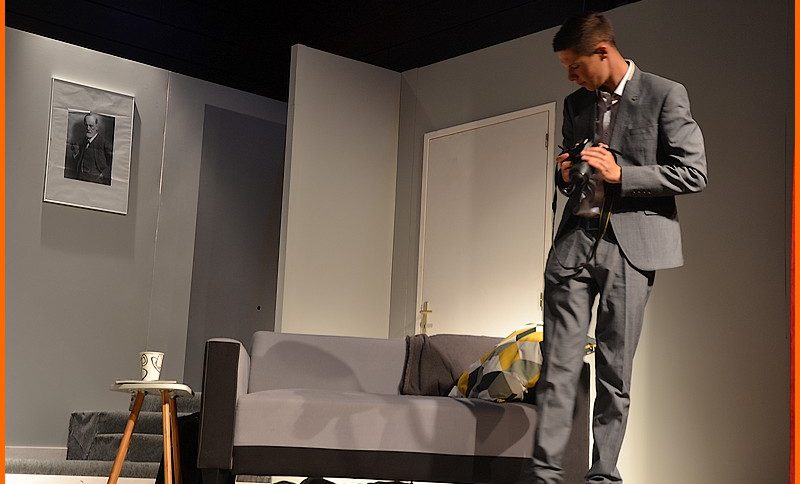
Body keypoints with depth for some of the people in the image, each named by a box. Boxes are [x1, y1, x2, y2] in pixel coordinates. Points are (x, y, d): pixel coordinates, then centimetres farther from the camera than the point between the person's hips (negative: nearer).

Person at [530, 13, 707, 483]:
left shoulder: (665, 95, -1)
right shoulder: (576, 104, 17)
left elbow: (694, 172, -5)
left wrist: (620, 173, -13)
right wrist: (566, 175, 4)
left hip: (630, 243, -4)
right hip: (575, 238, 4)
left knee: (615, 371, 0)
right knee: (558, 365, -3)